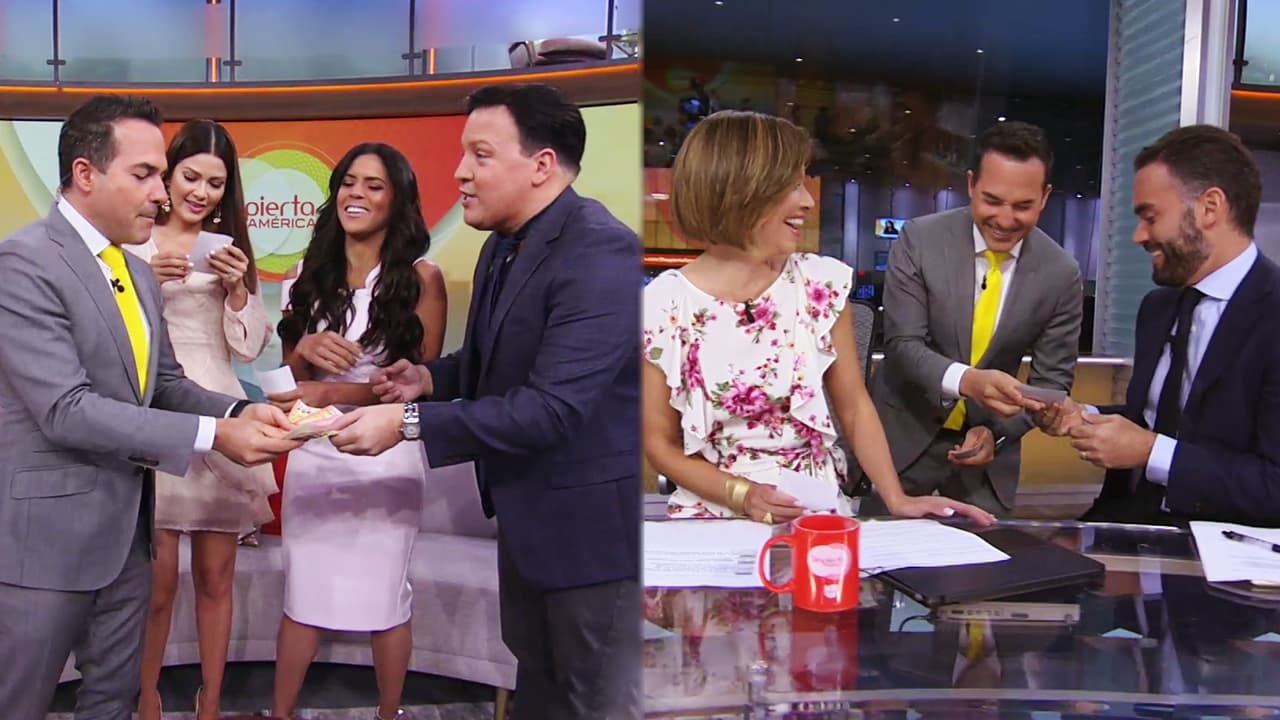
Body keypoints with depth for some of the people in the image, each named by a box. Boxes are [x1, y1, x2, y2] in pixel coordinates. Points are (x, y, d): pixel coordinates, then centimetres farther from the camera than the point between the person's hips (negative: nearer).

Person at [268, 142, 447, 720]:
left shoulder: (420, 278, -8)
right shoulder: (311, 274, 6)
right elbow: (289, 374, 10)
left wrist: (336, 394, -19)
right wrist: (306, 350, -13)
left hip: (385, 455, -3)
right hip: (314, 452, 4)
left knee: (384, 595, 10)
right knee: (303, 594, 13)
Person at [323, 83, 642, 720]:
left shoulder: (601, 253, -25)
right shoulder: (503, 246, 6)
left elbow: (552, 407, -31)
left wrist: (408, 423, -28)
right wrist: (433, 377, 0)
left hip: (592, 521, -9)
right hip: (526, 510, 9)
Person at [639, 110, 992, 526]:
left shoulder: (821, 283, -2)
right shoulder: (663, 304, -9)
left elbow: (854, 408, 5)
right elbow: (660, 444, -3)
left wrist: (897, 500, -6)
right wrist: (744, 494, -15)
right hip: (712, 514, -1)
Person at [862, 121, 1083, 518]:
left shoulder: (1061, 273, -7)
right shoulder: (919, 239, -13)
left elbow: (1053, 378, -1)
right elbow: (902, 345, -16)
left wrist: (997, 432, -16)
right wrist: (965, 379, -34)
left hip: (987, 442, 1)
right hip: (905, 435, -1)